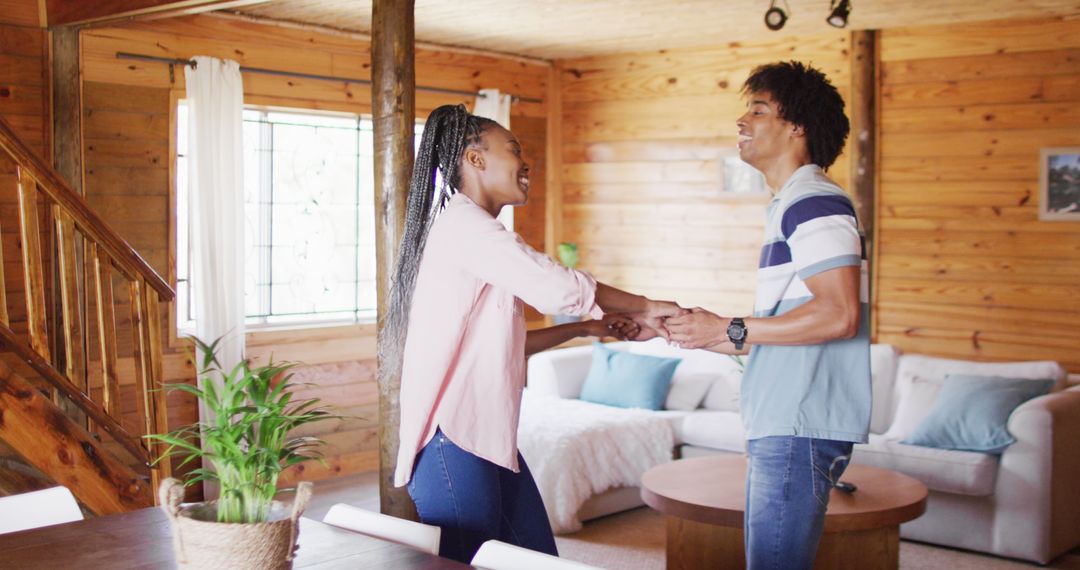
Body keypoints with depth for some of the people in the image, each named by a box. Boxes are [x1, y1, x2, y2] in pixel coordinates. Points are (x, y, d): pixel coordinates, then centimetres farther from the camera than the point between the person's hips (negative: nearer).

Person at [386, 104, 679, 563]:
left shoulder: (474, 231, 20)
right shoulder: (462, 222, -11)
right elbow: (557, 288, -19)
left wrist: (588, 328, 15)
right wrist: (645, 306, -6)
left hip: (492, 438, 10)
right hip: (452, 443, -10)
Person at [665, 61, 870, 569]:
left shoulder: (814, 203, -12)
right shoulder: (792, 205, 20)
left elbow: (840, 315, -23)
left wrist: (729, 330, -17)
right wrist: (695, 334, 18)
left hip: (801, 428, -10)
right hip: (782, 426, 10)